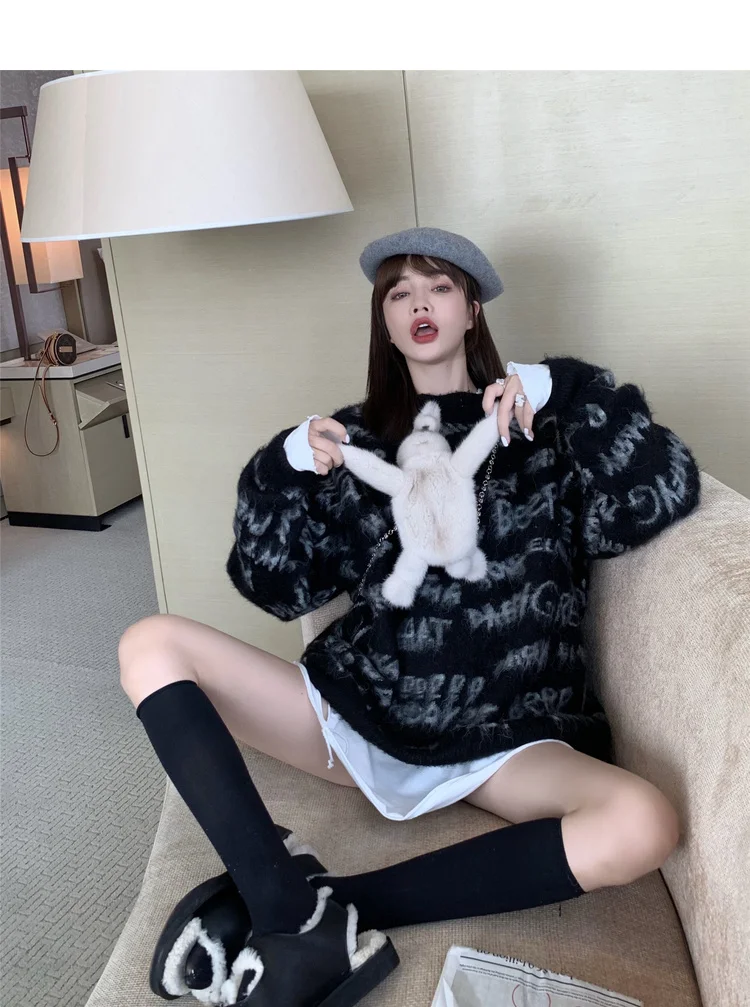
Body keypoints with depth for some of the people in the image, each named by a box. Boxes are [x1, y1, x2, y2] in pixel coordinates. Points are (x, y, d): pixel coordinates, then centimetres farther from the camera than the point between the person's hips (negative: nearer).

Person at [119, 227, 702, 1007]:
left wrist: (569, 389, -14)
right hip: (355, 709, 2)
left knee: (641, 823, -31)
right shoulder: (354, 439, 12)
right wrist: (284, 467, -6)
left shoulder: (541, 428, 7)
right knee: (151, 647, -12)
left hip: (502, 741, -2)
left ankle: (300, 909, -25)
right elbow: (279, 589, 8)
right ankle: (300, 909, -25)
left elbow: (661, 501, -8)